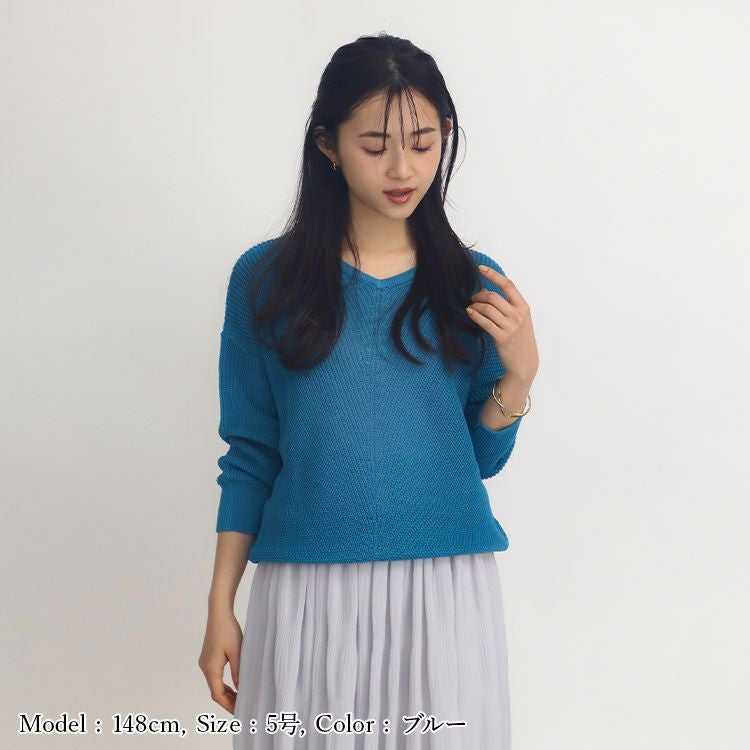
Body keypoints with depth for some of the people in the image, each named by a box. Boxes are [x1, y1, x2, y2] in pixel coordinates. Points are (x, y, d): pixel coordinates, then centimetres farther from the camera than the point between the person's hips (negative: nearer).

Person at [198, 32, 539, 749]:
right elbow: (251, 455, 4)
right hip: (306, 589, -1)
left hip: (446, 587, 1)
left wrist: (519, 372, -9)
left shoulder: (472, 284, 3)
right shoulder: (265, 279, -1)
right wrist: (220, 606, 3)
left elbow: (481, 456, 8)